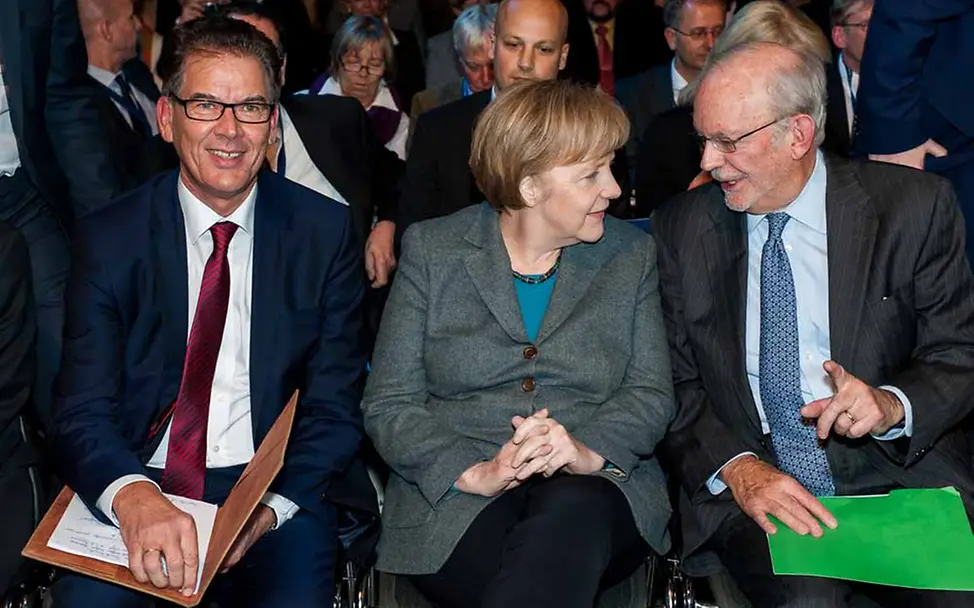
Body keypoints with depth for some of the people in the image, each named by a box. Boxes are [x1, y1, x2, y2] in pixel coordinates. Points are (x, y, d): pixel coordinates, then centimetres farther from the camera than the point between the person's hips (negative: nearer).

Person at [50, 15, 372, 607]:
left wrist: (272, 510, -17)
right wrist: (133, 497, -30)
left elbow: (336, 407, 2)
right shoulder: (109, 238, 1)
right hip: (133, 486, 0)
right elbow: (82, 412, -6)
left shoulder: (325, 231, 2)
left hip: (274, 488, 0)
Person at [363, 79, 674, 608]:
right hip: (452, 497, -2)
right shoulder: (432, 250, 6)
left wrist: (589, 450, -17)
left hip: (593, 491, 2)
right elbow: (388, 403, 1)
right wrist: (475, 472, -17)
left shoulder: (631, 254, 11)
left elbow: (651, 395, 5)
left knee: (570, 513, -34)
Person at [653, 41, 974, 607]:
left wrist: (895, 404, -18)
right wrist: (735, 466, -14)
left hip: (902, 471, 1)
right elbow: (674, 384, 4)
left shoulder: (914, 206, 0)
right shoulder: (682, 229, 5)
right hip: (747, 491, 0)